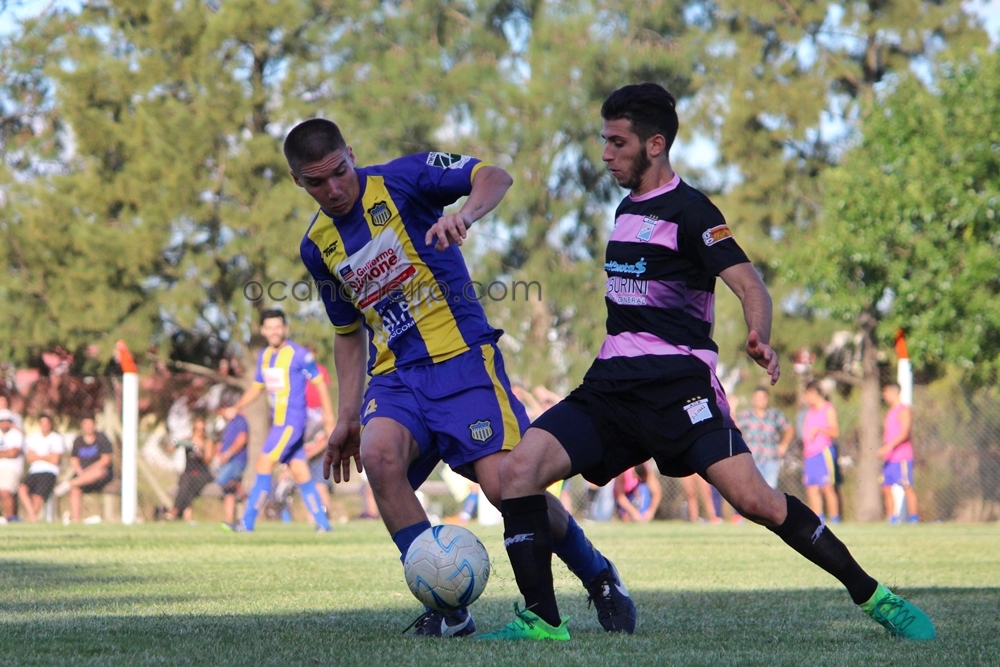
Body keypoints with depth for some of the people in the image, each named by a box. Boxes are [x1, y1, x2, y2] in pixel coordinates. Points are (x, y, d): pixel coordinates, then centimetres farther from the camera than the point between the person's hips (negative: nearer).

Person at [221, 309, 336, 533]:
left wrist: (328, 416, -5)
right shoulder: (264, 356, 12)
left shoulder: (299, 354, -10)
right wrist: (236, 408, 10)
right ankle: (322, 523, 12)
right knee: (301, 474, 7)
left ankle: (247, 523, -11)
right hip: (278, 422, 7)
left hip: (292, 422, -7)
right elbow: (256, 387, 22)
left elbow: (320, 383, -4)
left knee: (264, 465, -12)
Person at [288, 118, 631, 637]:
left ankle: (597, 577, 12)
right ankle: (446, 607, -21)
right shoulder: (318, 246, 12)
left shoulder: (399, 181, -4)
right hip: (395, 375, 4)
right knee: (377, 452, -28)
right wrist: (348, 417, 17)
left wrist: (465, 215, -35)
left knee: (504, 483, -18)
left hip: (462, 359, -4)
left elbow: (494, 177, -14)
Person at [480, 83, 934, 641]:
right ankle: (542, 620, -10)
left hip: (677, 382, -7)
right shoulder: (628, 208, 19)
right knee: (518, 468, -14)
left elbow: (749, 283, -16)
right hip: (611, 384, 7)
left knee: (752, 498, -21)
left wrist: (759, 339, -35)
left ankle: (874, 596, -6)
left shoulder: (688, 211, -5)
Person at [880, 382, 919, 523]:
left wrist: (889, 446, -26)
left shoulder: (904, 410, -7)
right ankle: (891, 517, 7)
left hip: (902, 457, -9)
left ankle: (913, 516, -6)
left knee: (907, 487, -7)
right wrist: (884, 451, 17)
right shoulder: (890, 412, 20)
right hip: (889, 458, 9)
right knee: (886, 488, 4)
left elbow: (905, 433, -18)